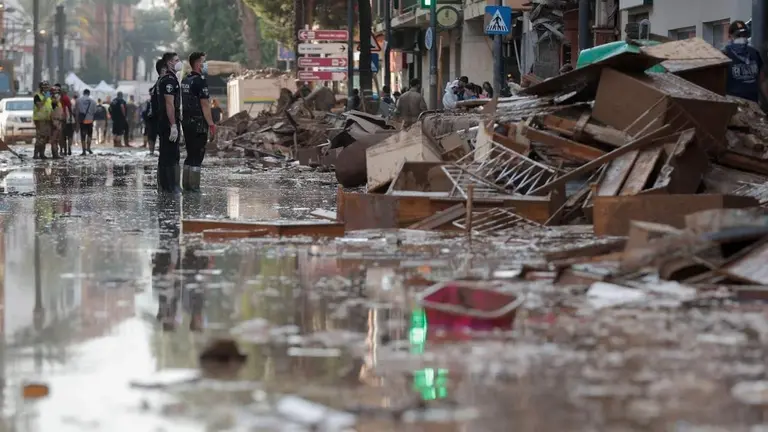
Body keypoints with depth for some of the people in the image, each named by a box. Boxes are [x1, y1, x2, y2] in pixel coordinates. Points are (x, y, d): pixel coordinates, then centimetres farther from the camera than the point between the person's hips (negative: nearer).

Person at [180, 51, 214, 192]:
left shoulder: (185, 81, 14)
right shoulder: (200, 81, -13)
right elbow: (205, 104, -17)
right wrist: (211, 123, -14)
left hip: (186, 121, 9)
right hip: (199, 123, -9)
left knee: (190, 154, 14)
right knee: (198, 155, -5)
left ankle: (186, 184, 14)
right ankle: (193, 186, -6)